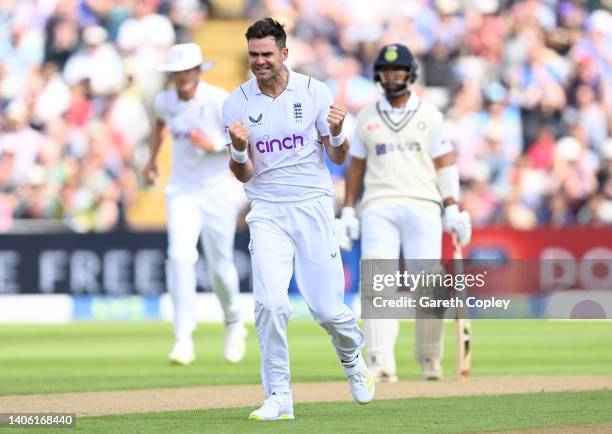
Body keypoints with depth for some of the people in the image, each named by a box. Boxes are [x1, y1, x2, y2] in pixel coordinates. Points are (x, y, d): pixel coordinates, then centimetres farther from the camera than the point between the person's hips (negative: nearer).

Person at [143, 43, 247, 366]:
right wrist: (152, 158, 18)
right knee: (180, 256, -18)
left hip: (218, 189, -3)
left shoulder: (217, 100, -14)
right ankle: (184, 339, -21)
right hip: (182, 190, 3)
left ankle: (233, 324, 35)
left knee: (220, 265, 4)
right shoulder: (165, 101, 0)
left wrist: (213, 145, -26)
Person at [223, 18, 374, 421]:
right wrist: (239, 149, -20)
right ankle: (279, 397, -9)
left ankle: (352, 357, 32)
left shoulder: (314, 92, -1)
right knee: (270, 302, -17)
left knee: (327, 308, -2)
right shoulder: (237, 104, 1)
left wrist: (337, 133, -20)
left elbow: (339, 158, 2)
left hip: (313, 206, 0)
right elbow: (244, 175, 1)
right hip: (267, 211, 0)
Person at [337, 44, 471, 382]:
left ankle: (429, 359, 10)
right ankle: (381, 363, -23)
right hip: (378, 208, 1)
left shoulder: (429, 115, 9)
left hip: (422, 206, -1)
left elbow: (445, 164, 7)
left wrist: (452, 208, -3)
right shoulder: (366, 117, 14)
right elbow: (356, 166, 18)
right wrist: (347, 211, 11)